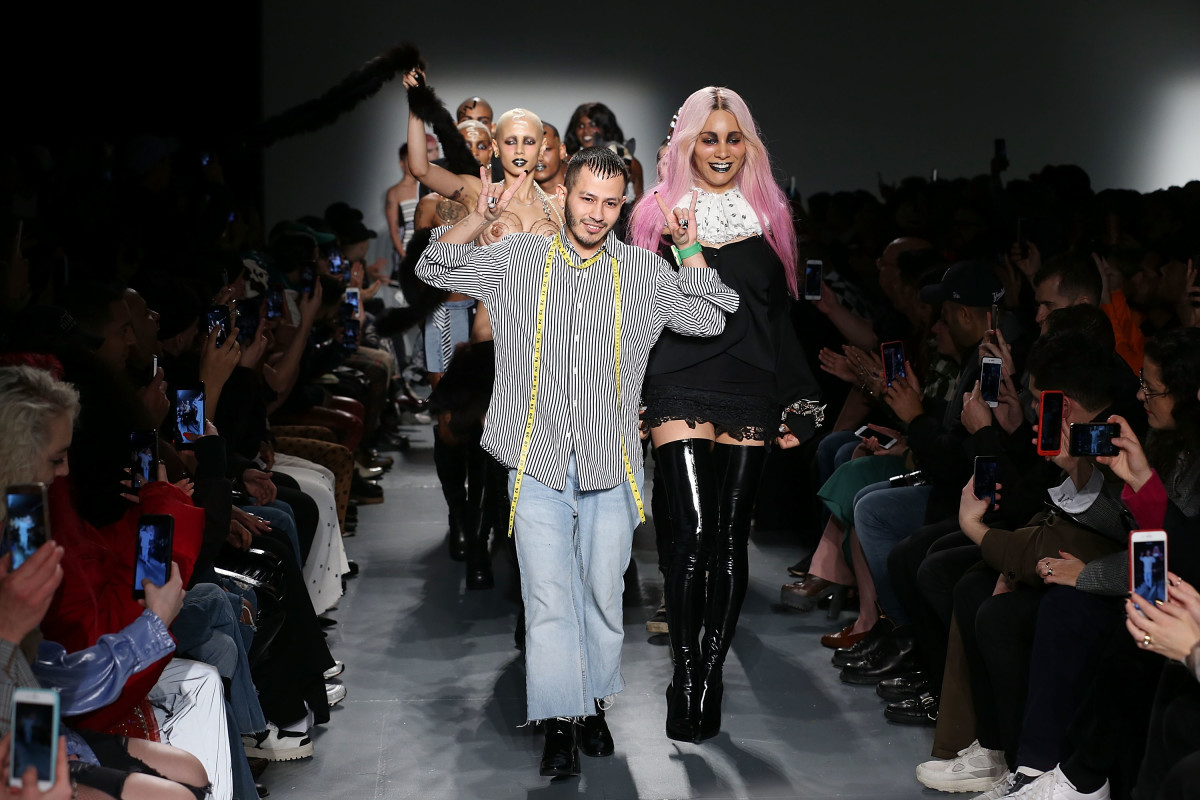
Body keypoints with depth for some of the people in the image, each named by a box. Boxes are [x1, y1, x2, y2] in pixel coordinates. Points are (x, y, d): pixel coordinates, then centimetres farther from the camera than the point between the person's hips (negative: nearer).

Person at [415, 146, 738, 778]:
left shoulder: (645, 272, 5)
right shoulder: (516, 260, 5)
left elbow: (710, 318, 10)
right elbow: (434, 268, 9)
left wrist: (690, 248, -3)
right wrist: (481, 218, -7)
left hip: (610, 464, 1)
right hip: (538, 463, -1)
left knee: (603, 591, 10)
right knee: (548, 596, -3)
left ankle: (594, 706, 26)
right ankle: (559, 723, 5)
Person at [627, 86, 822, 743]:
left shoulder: (768, 216, 12)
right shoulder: (660, 214, 6)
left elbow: (779, 315, 15)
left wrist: (798, 405, 11)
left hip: (748, 393, 3)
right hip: (681, 389, -2)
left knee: (731, 538, 2)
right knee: (692, 534, -12)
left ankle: (710, 674, 9)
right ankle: (686, 681, -4)